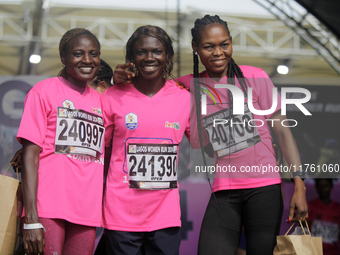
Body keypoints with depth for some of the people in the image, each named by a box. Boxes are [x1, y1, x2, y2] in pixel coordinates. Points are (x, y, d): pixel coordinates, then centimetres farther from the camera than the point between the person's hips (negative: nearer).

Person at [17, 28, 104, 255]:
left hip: (87, 210, 5)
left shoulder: (100, 101, 17)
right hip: (48, 208, -4)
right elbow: (30, 155, -6)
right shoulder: (44, 91, 1)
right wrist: (32, 219, -14)